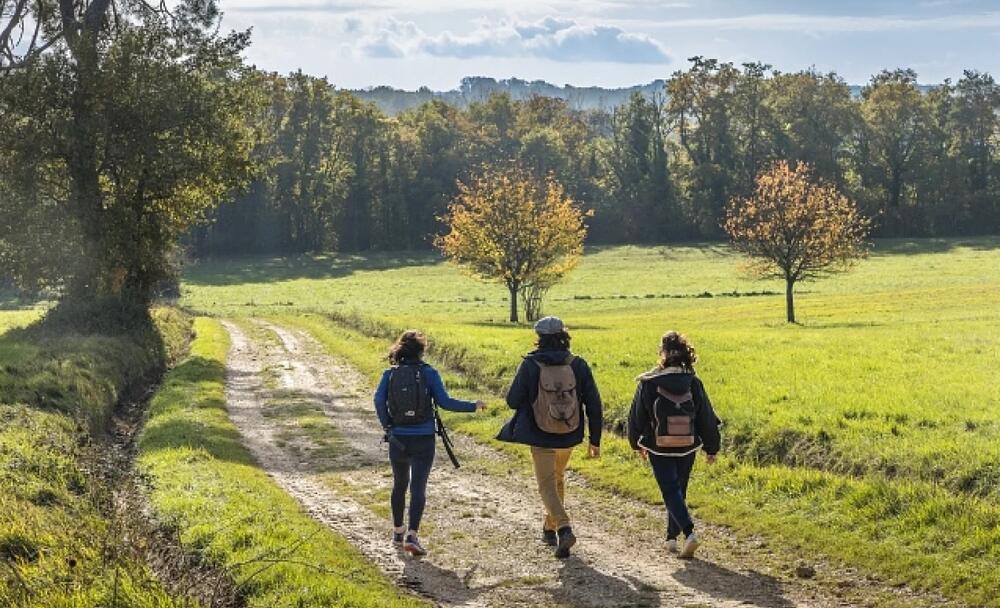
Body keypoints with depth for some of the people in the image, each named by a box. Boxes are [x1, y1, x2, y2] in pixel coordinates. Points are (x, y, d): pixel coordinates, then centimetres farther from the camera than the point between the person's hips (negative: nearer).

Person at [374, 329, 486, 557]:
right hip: (423, 439, -2)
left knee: (400, 484, 21)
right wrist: (473, 406, 2)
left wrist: (388, 427, -2)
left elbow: (379, 400, -12)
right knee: (418, 487, -2)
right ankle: (412, 535, -16)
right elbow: (444, 402, -9)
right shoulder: (428, 373, -5)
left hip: (398, 438, 2)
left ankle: (398, 532, 31)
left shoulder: (390, 374, 0)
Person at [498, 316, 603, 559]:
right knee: (558, 479, 25)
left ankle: (564, 528, -16)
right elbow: (594, 404, -2)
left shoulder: (530, 365, -12)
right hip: (569, 437, 3)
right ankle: (550, 529, 35)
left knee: (547, 485, 5)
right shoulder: (578, 364, -4)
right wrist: (595, 440, 6)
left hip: (541, 437, -3)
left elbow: (513, 400, -6)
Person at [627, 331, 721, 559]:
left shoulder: (649, 383, -11)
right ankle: (672, 537, 27)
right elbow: (707, 418, 1)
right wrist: (711, 448, 13)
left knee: (671, 491, -1)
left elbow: (637, 416, -2)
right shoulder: (694, 383, -5)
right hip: (687, 448, 3)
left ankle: (689, 531, -22)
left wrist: (637, 444, 13)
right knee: (679, 490, 18)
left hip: (659, 448, -3)